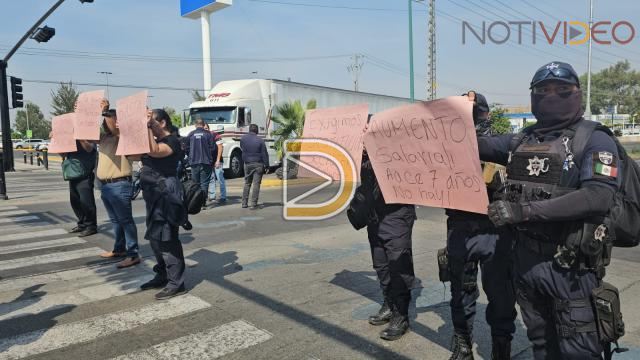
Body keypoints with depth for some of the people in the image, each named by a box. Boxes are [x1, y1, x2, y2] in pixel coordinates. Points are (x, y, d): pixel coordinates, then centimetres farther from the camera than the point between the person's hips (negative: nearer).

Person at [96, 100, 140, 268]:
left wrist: (106, 111, -23)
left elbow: (113, 129, -25)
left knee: (125, 220, -6)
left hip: (119, 185, -8)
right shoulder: (103, 137, 16)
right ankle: (119, 249, 28)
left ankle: (133, 254, -4)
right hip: (105, 185, 8)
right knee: (115, 220, 17)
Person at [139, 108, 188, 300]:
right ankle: (162, 275, 26)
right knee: (155, 236, 14)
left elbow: (154, 152, -26)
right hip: (153, 193, 10)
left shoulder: (172, 141, -10)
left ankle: (176, 282, -4)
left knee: (167, 237, -9)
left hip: (165, 193, -10)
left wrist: (148, 127, -20)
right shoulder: (155, 141, 17)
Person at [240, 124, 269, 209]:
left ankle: (244, 203, 15)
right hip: (258, 164, -4)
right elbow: (264, 154, -7)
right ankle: (254, 204, -2)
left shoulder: (243, 138, 2)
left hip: (247, 164, 4)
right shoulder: (260, 140, -10)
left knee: (247, 184, 14)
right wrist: (266, 165, -1)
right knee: (256, 184, -1)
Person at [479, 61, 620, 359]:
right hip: (525, 259, 5)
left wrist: (524, 210, -27)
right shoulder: (522, 140, 8)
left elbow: (598, 197, -22)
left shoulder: (594, 140, -9)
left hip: (570, 266, -5)